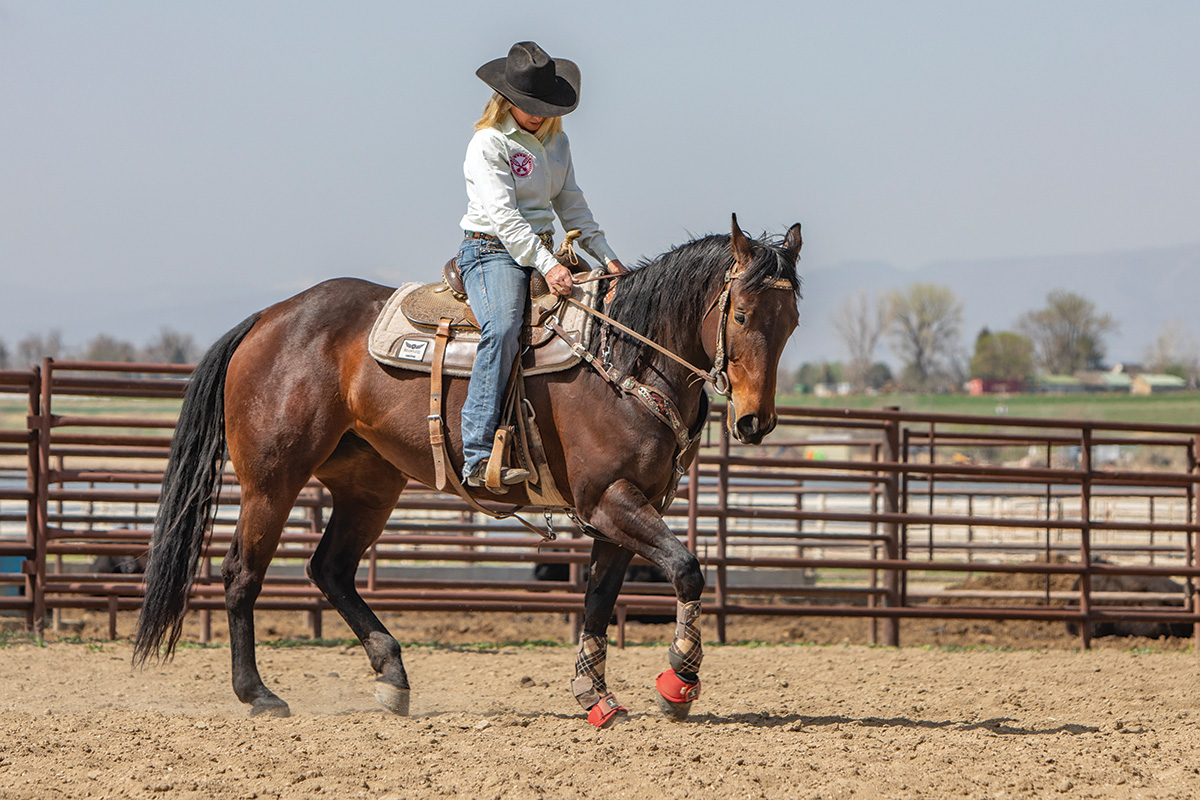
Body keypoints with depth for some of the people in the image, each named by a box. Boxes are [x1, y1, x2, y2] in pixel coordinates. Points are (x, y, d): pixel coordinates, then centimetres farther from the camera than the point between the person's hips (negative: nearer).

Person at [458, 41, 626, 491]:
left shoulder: (556, 142, 16)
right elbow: (503, 215, -17)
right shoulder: (489, 144, -8)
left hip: (544, 251, 8)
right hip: (492, 251, -8)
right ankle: (479, 456, -41)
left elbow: (571, 206, 23)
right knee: (503, 329, -34)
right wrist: (547, 266, -26)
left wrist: (605, 255, 10)